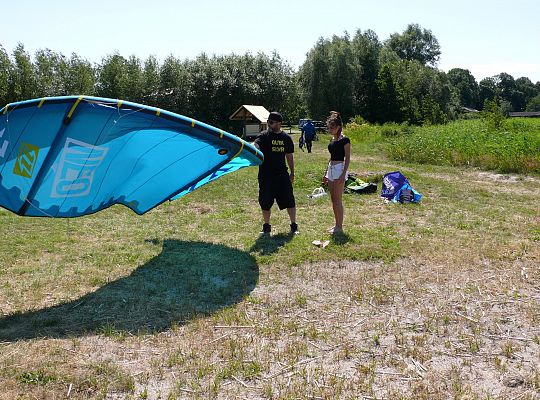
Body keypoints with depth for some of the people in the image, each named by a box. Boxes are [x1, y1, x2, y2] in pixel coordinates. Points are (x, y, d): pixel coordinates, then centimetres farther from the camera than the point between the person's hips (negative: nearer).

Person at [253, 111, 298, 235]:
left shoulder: (286, 138, 5)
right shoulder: (264, 135, -4)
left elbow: (289, 156, 15)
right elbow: (256, 145, -24)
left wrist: (292, 173, 17)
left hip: (282, 175, 2)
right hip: (265, 175, -1)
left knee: (289, 200, 2)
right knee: (265, 202, 7)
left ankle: (294, 225, 18)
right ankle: (266, 226, 25)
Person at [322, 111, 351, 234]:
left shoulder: (344, 140, -11)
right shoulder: (332, 139, 13)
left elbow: (347, 158, -12)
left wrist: (343, 174, -19)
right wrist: (326, 173, 19)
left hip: (339, 169, -9)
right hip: (331, 169, 9)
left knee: (338, 199, -6)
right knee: (333, 199, 11)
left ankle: (340, 226, 2)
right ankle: (337, 224, 20)